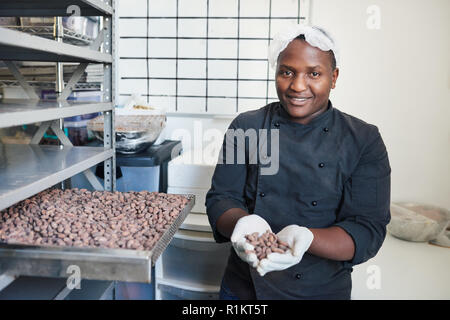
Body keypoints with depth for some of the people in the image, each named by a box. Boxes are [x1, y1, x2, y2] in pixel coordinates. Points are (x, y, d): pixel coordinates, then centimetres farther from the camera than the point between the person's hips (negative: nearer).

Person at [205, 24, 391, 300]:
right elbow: (220, 198, -7)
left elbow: (368, 229, -13)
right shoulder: (246, 127, -5)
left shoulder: (365, 141, -9)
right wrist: (244, 223, -29)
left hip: (323, 290, 0)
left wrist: (305, 238, -31)